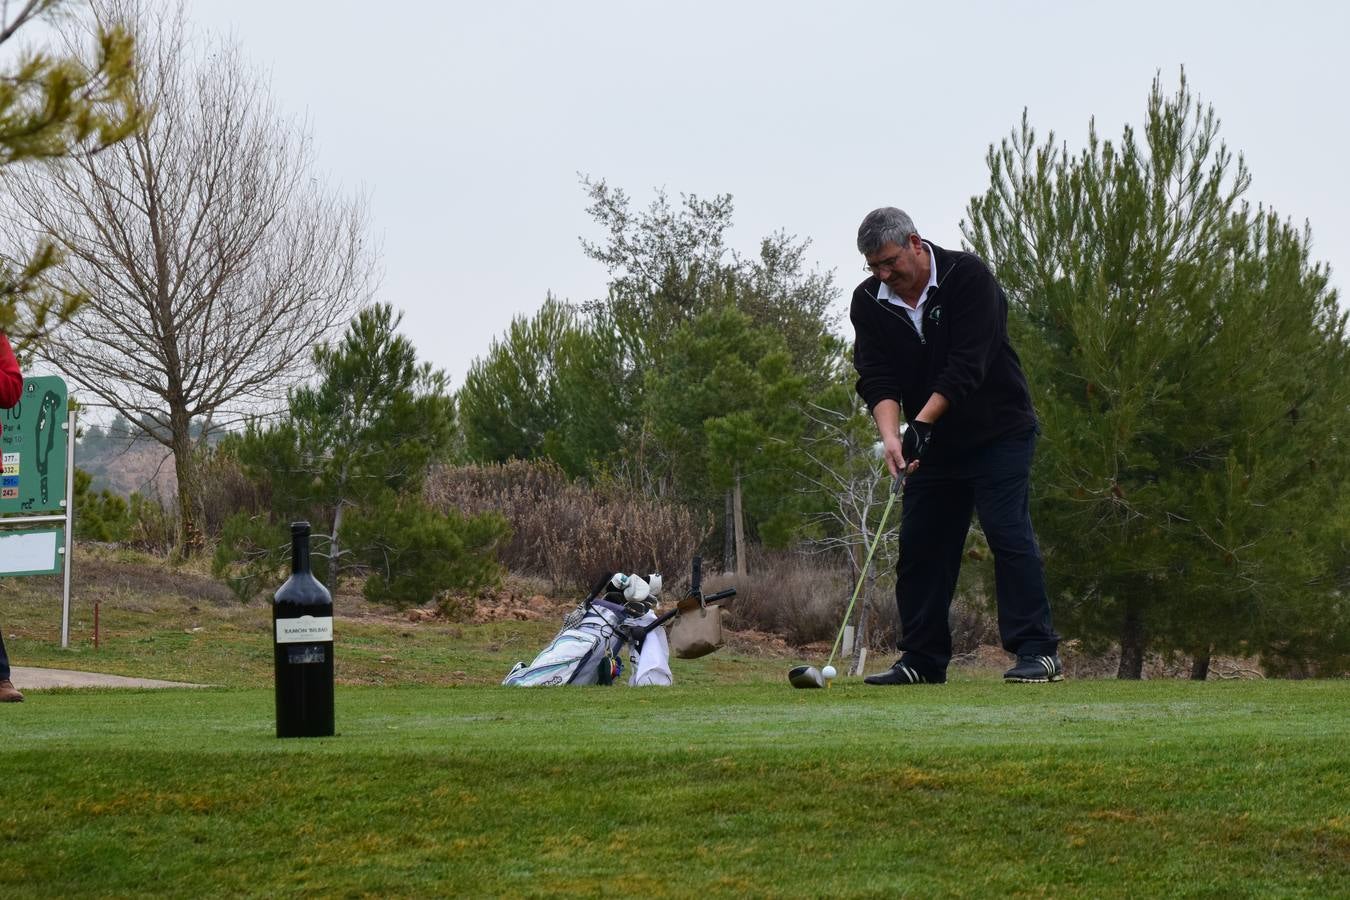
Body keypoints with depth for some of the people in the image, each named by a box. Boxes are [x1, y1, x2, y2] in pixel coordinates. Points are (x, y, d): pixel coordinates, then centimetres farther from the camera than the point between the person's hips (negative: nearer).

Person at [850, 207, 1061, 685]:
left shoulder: (968, 277, -17)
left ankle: (1038, 651, -14)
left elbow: (966, 365, -24)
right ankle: (922, 660, 10)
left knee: (1008, 533, -14)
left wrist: (921, 422, -30)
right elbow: (876, 378, -10)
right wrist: (891, 434, -27)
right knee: (919, 545, 3)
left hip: (998, 434, -5)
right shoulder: (869, 302, -2)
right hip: (934, 443, 5)